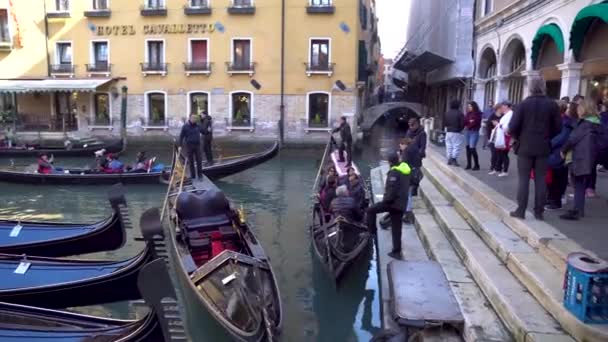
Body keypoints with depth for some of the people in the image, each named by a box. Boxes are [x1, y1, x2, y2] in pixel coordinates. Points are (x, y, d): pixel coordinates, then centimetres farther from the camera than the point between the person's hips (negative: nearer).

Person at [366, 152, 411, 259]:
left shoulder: (394, 172, -14)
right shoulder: (405, 170, 13)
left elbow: (392, 189, -22)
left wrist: (386, 200, -11)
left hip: (393, 202, -9)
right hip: (401, 203, 9)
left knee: (371, 210, 4)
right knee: (396, 228, 12)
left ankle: (371, 231, 5)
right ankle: (396, 251, 17)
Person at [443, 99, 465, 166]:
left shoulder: (447, 113, 4)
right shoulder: (459, 113, -12)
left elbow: (444, 123, 8)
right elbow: (462, 123, -12)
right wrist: (460, 129, 6)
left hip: (448, 132, 5)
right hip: (457, 133, -5)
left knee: (449, 146, 11)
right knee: (456, 146, -2)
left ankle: (449, 160, 15)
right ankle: (454, 159, -7)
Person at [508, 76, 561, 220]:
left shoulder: (524, 104, -8)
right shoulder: (552, 105, -1)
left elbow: (513, 127, -11)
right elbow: (558, 127, 0)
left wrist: (519, 137, 8)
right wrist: (547, 137, 16)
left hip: (525, 147, -2)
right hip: (543, 148, 2)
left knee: (523, 179, 4)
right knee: (541, 180, 7)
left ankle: (521, 210, 4)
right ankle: (539, 211, 10)